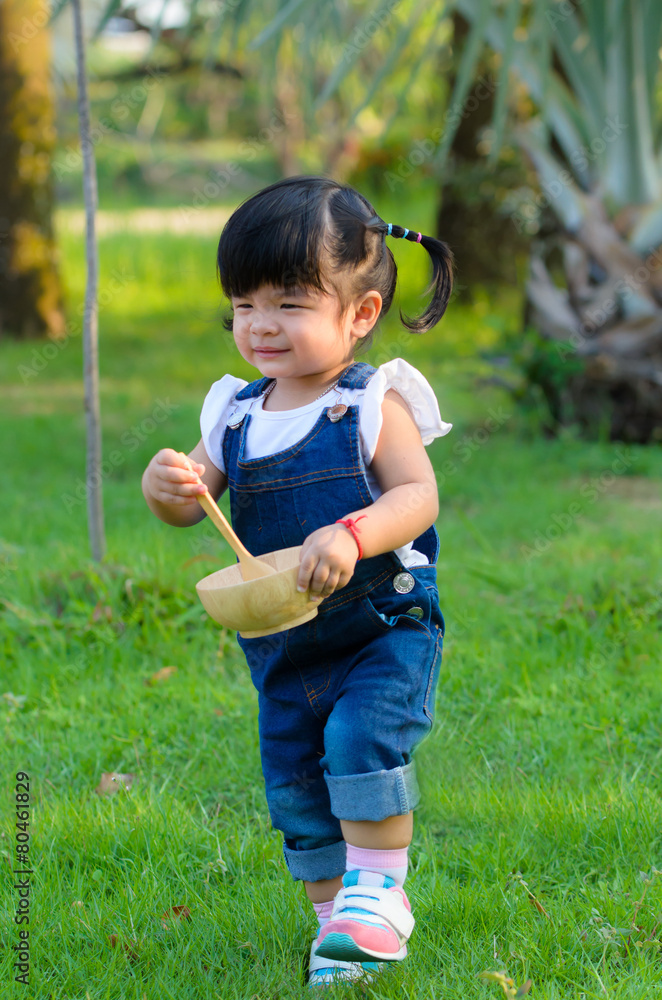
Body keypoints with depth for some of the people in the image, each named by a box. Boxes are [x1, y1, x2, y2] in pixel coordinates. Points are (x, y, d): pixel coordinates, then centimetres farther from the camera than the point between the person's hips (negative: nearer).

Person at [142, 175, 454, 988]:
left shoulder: (375, 405, -10)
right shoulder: (235, 413, 4)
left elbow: (417, 495, -18)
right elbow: (193, 503, 7)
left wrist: (352, 536, -36)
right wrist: (165, 487, -17)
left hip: (385, 626, -5)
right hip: (285, 646, 5)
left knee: (363, 736, -26)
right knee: (294, 782, 7)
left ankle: (378, 888, -10)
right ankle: (335, 912, 23)